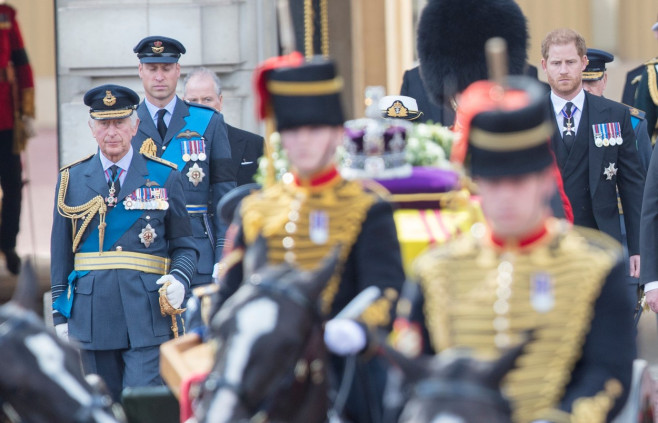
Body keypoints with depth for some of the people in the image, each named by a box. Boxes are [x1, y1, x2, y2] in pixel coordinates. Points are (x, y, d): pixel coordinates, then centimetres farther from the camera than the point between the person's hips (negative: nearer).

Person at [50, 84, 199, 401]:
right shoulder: (72, 179, 10)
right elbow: (60, 252, 12)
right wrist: (60, 315, 7)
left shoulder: (164, 177, 7)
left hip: (147, 317, -2)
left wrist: (179, 279, -12)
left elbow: (184, 244, 9)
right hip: (92, 315, 2)